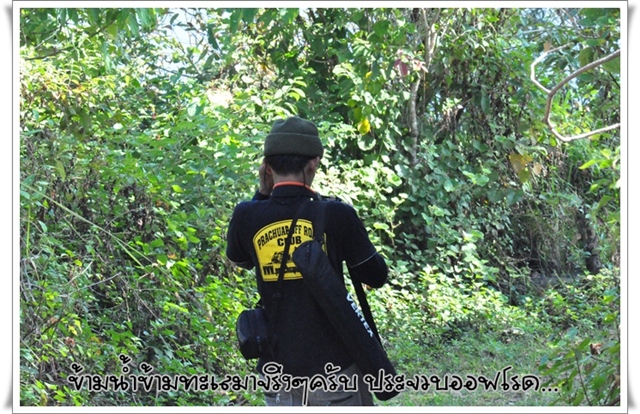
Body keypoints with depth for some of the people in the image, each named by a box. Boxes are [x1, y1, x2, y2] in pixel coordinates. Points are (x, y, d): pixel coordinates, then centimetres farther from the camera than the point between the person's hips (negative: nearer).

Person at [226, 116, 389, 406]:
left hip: (278, 370, 2)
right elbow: (376, 277, 0)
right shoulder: (336, 214, -10)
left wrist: (262, 194, 13)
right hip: (333, 364, -2)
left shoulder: (246, 216, -4)